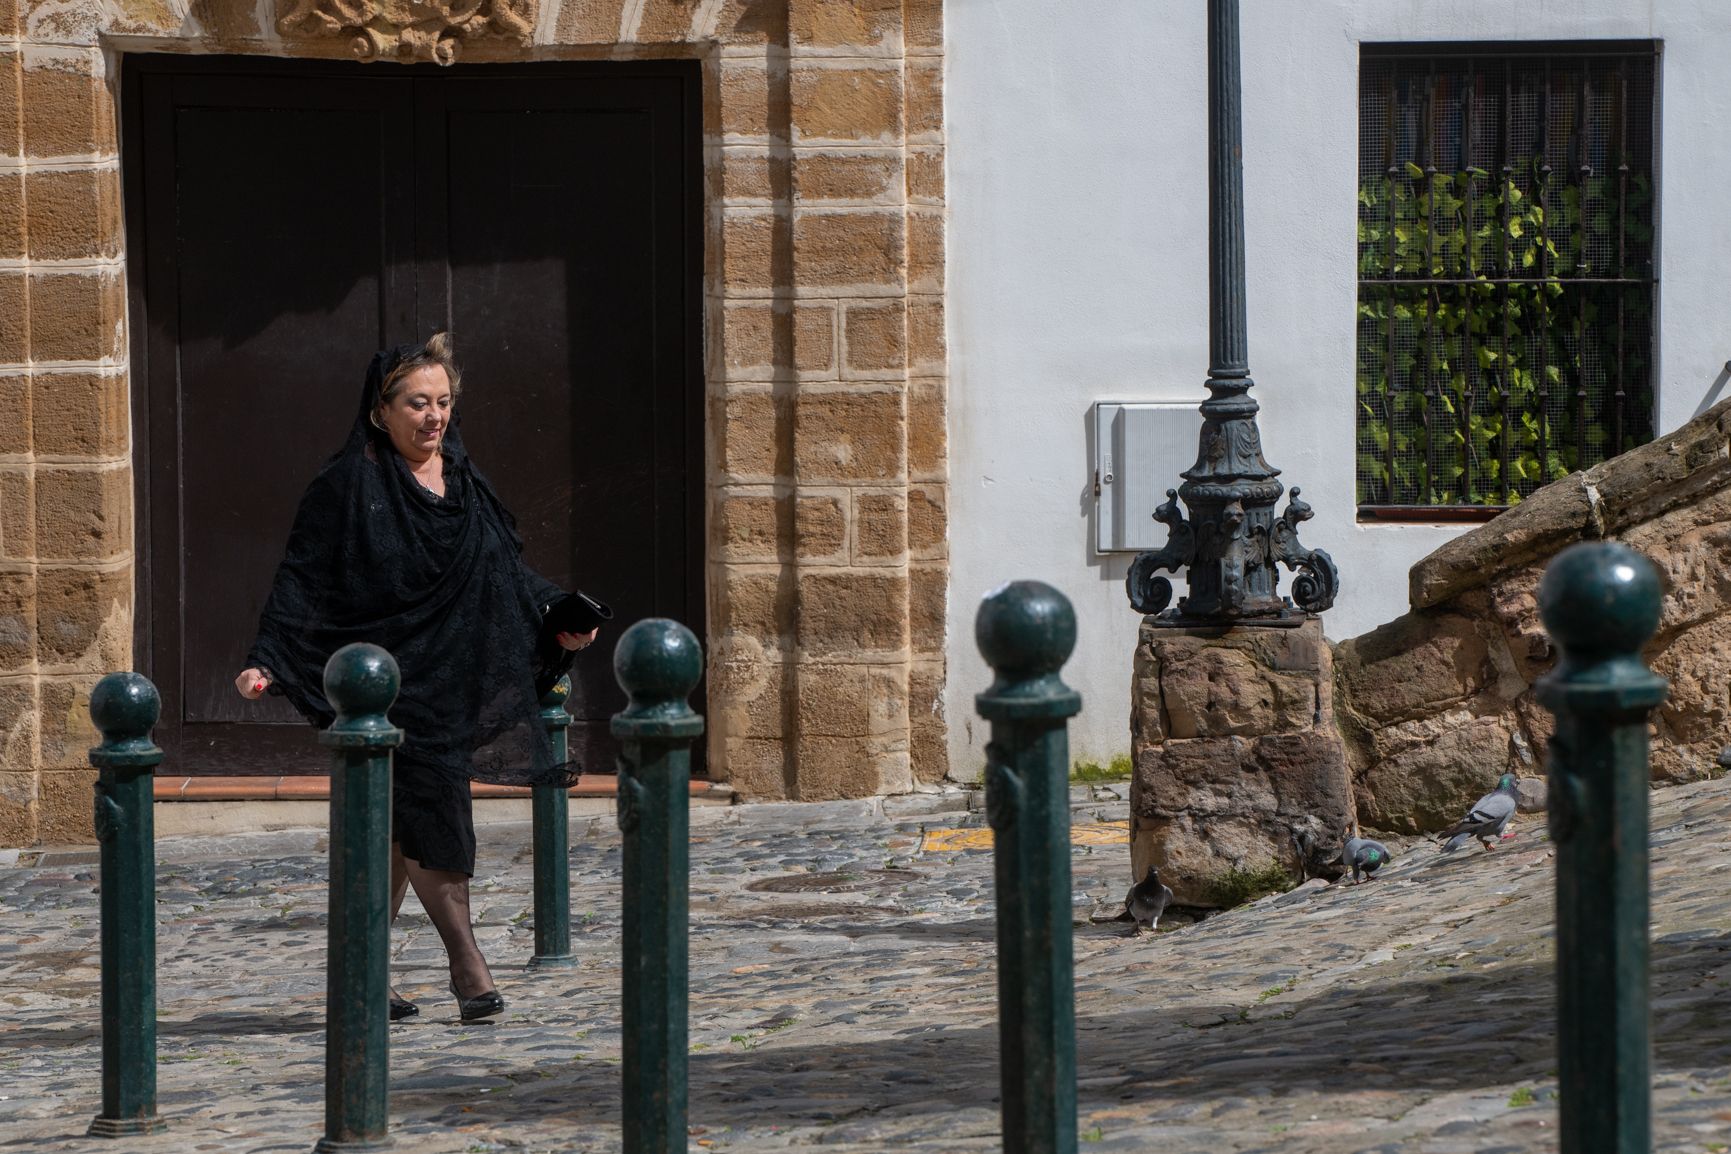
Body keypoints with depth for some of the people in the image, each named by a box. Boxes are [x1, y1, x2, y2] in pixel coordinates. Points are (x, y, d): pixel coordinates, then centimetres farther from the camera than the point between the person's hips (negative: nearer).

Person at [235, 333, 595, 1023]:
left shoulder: (463, 480, 12)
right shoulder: (349, 486, -7)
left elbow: (507, 571, 17)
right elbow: (302, 582, -11)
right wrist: (266, 662, -20)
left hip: (452, 685, 6)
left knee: (398, 834, 9)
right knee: (428, 818, -11)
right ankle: (468, 968, -5)